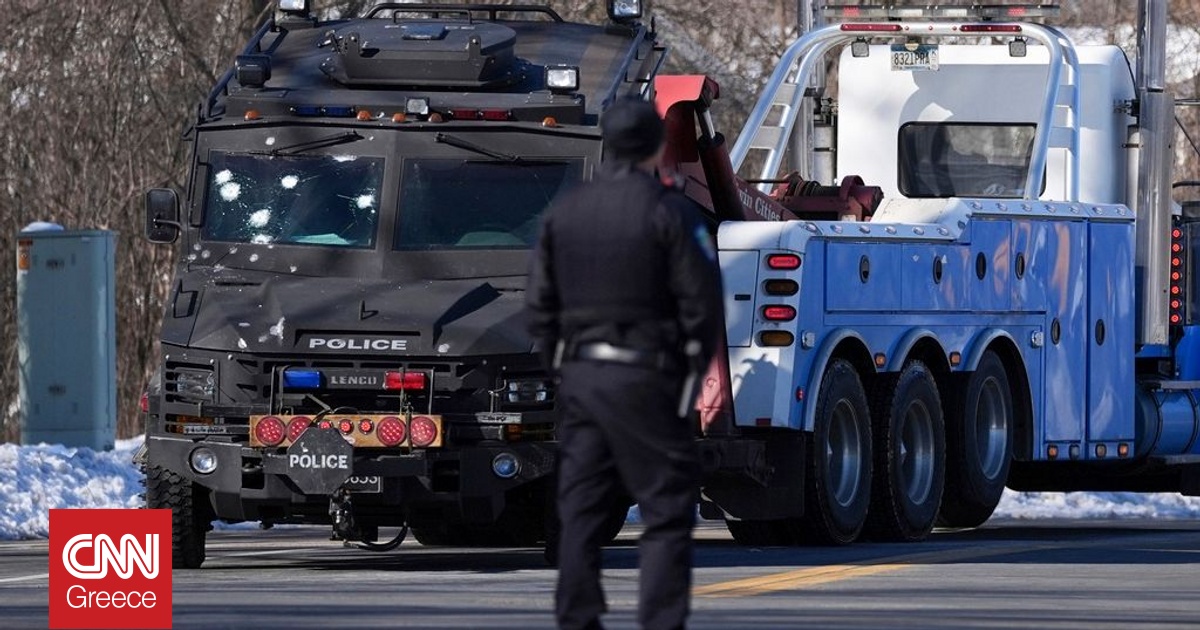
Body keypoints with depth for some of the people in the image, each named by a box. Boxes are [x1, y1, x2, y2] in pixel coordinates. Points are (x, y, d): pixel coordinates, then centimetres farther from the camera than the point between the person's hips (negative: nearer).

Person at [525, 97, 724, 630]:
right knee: (667, 508, -1)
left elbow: (540, 305, 10)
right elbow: (701, 301, -10)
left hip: (579, 374, 6)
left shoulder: (563, 211, 7)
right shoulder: (668, 212, -10)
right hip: (645, 376, -6)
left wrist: (562, 364, 16)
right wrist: (695, 364, 4)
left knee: (581, 508, 11)